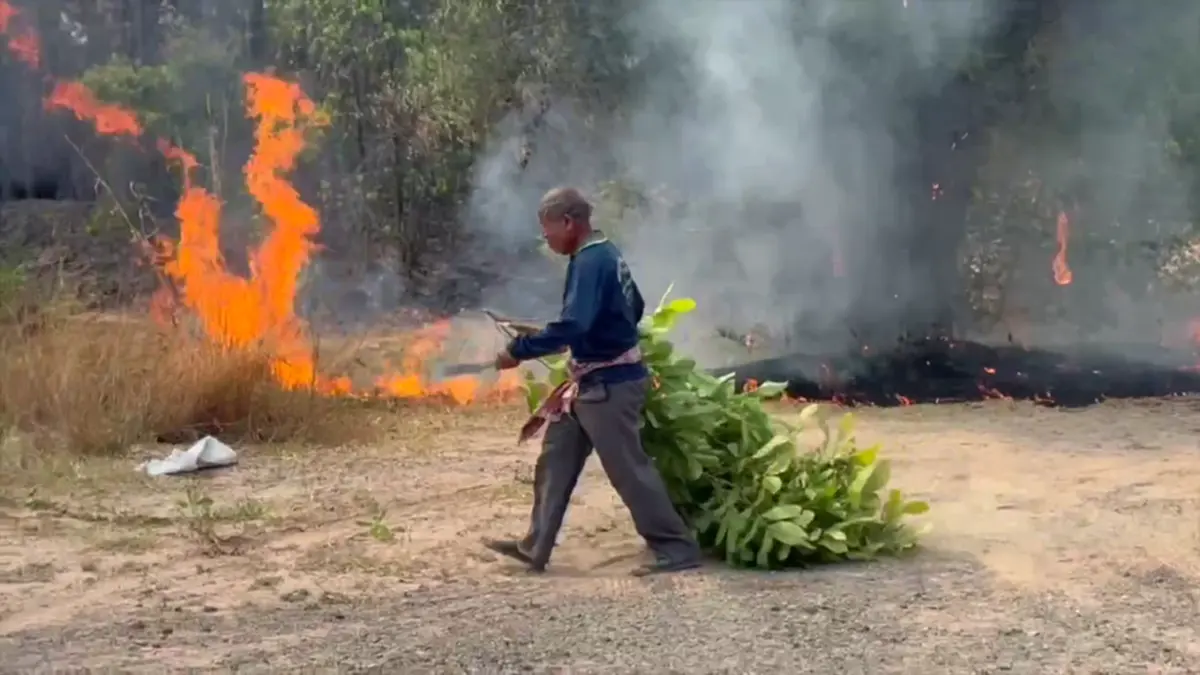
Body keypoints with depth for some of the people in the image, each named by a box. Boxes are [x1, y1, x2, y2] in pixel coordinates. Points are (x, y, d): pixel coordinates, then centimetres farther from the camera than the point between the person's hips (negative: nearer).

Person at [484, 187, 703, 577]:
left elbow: (573, 325, -32)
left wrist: (519, 350, -26)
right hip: (592, 381, 10)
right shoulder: (605, 255, 10)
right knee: (555, 461, 12)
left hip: (609, 383, -10)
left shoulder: (590, 262, -21)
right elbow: (635, 307, 20)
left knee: (628, 468, -3)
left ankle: (677, 549, 6)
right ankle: (535, 547, 17)